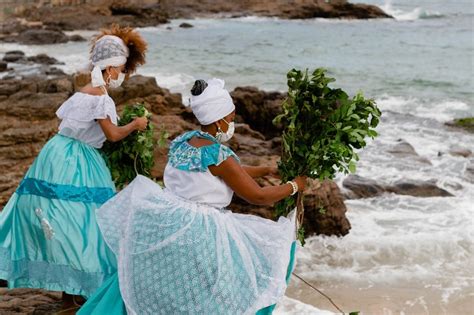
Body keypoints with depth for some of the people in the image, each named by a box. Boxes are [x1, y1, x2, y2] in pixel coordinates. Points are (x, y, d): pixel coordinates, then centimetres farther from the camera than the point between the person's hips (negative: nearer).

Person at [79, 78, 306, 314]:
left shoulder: (184, 140, 7)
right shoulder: (217, 153, -17)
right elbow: (258, 197, -11)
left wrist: (266, 169, 28)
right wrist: (294, 186, 4)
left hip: (167, 222, 8)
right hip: (198, 234, -8)